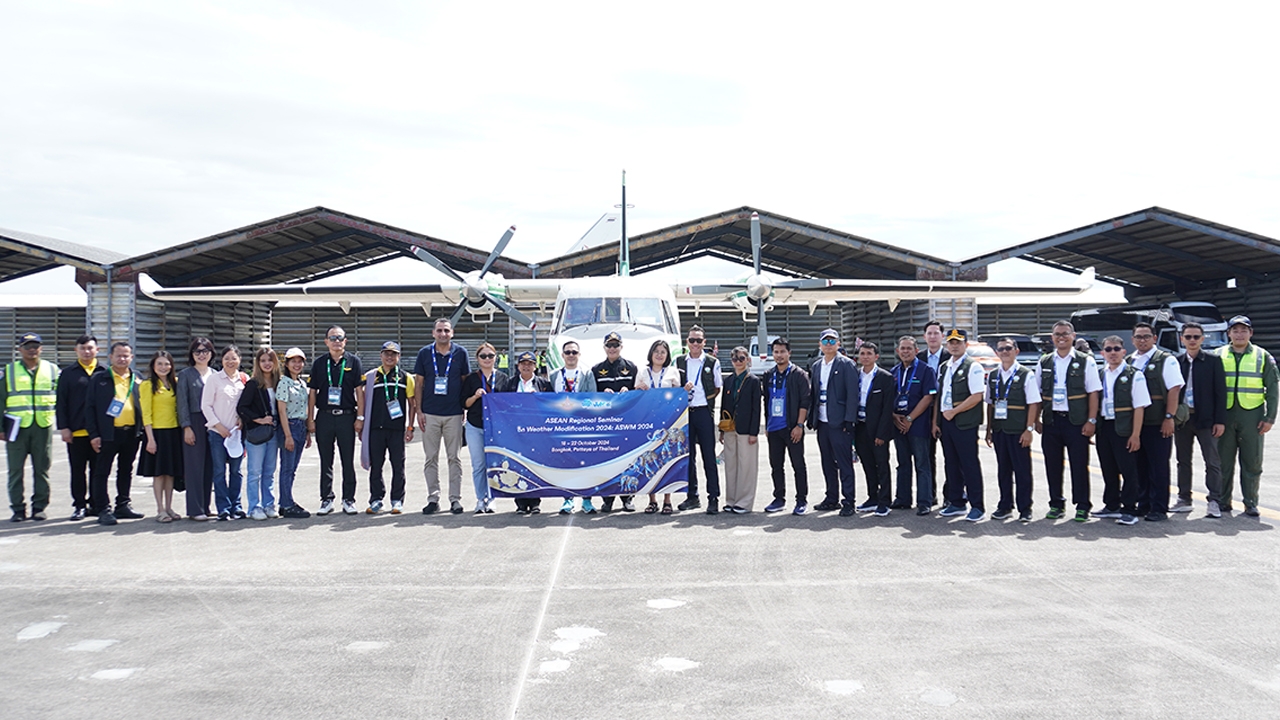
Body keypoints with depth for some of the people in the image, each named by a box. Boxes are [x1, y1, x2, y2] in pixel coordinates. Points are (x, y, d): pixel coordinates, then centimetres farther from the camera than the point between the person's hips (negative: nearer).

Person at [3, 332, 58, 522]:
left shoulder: (52, 370, 9)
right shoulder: (9, 371, 8)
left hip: (43, 426, 0)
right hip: (17, 426, 0)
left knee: (42, 469, 4)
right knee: (16, 470, 1)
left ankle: (39, 507, 11)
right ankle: (18, 508, 8)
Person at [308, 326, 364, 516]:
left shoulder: (353, 362, 4)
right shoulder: (319, 363, 8)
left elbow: (359, 391, 3)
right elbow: (312, 392, 9)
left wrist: (360, 417, -3)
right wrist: (310, 419, 3)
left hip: (347, 416, -1)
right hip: (324, 416, 1)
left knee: (348, 461, 3)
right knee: (326, 462, 7)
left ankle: (348, 500, 12)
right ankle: (327, 499, 15)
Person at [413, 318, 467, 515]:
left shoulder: (461, 353, 3)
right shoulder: (425, 353, 4)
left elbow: (466, 382, 7)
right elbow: (419, 383, 7)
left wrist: (465, 409, 2)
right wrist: (419, 411, 0)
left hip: (454, 413, -1)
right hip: (430, 413, 1)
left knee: (454, 457, 4)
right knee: (431, 458, 4)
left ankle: (455, 499, 9)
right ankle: (433, 499, 10)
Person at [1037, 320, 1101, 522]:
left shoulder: (1086, 361, 1)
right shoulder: (1045, 362, 10)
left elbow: (1093, 392, -3)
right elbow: (1038, 394, 12)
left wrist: (1091, 420, -9)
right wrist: (1036, 419, 5)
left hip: (1076, 421, -3)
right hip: (1051, 420, 3)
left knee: (1079, 465, 0)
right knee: (1052, 465, 7)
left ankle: (1082, 506, 8)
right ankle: (1056, 504, 18)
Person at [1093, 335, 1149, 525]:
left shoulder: (1134, 375, -5)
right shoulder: (1100, 375, 11)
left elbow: (1139, 407, -9)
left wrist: (1136, 435, -14)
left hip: (1124, 429, -5)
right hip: (1103, 427, 5)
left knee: (1128, 470, -1)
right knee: (1108, 470, 13)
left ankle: (1129, 510, 6)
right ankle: (1112, 506, 25)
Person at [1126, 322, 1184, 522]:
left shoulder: (1166, 360, -2)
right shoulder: (1128, 361, 13)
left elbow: (1174, 389, -8)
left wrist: (1169, 417, -15)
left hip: (1158, 424, -5)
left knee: (1158, 467, -1)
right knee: (1139, 466, 10)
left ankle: (1158, 509, 4)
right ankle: (1143, 504, 19)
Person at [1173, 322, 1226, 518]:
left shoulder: (1213, 361, 0)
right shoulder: (1176, 362, 6)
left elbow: (1220, 391, -3)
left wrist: (1220, 420, -9)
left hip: (1205, 419, -3)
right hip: (1181, 419, 3)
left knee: (1212, 462, -3)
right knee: (1183, 461, 10)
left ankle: (1213, 501, 0)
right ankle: (1184, 500, 18)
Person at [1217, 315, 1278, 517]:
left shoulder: (1262, 356, 5)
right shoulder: (1218, 356, 6)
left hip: (1252, 415, 0)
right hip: (1225, 415, 1)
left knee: (1252, 462, 3)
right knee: (1224, 461, 5)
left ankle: (1250, 503, 12)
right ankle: (1223, 501, 14)